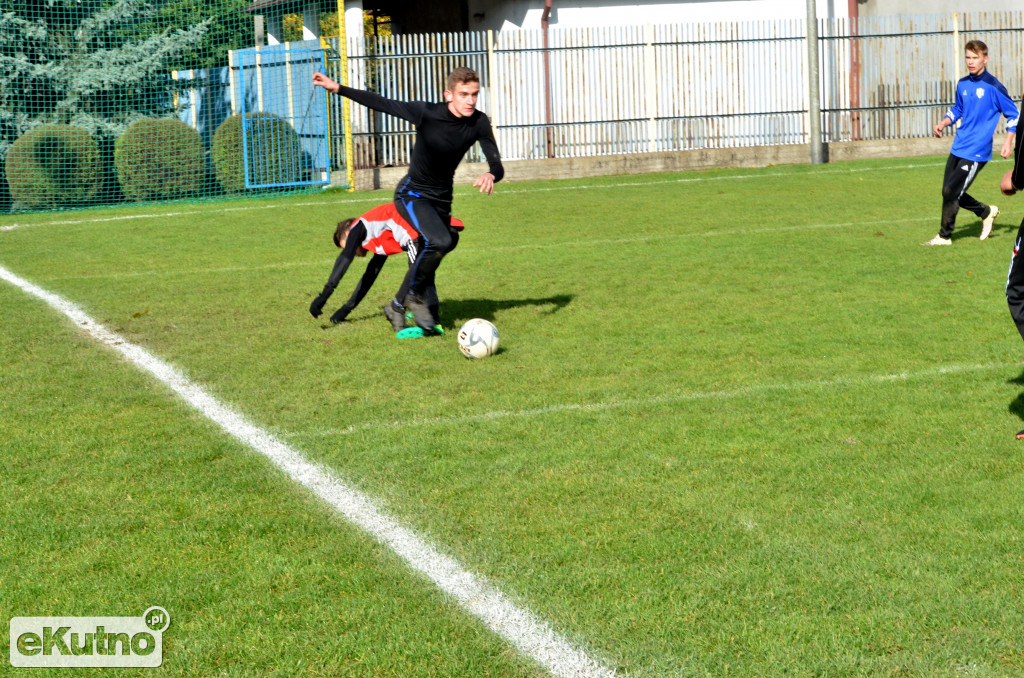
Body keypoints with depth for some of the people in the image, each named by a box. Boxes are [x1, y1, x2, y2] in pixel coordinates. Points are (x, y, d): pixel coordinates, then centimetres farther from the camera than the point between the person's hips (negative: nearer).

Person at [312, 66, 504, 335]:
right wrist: (337, 88, -15)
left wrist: (491, 175, -41)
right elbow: (383, 104, -14)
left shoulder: (479, 123, -13)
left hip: (442, 200, 5)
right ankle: (415, 295, -7)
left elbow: (497, 165, -16)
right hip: (412, 194, -5)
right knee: (440, 241, -29)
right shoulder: (427, 113, -22)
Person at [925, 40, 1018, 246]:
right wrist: (943, 123, 6)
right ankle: (987, 212, 30)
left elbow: (1013, 115, -3)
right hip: (958, 149, 7)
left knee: (951, 192, -10)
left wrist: (1008, 142, -12)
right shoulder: (963, 84, 8)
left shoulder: (993, 86, -10)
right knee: (949, 192, 9)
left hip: (976, 152, -7)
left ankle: (944, 236, 5)